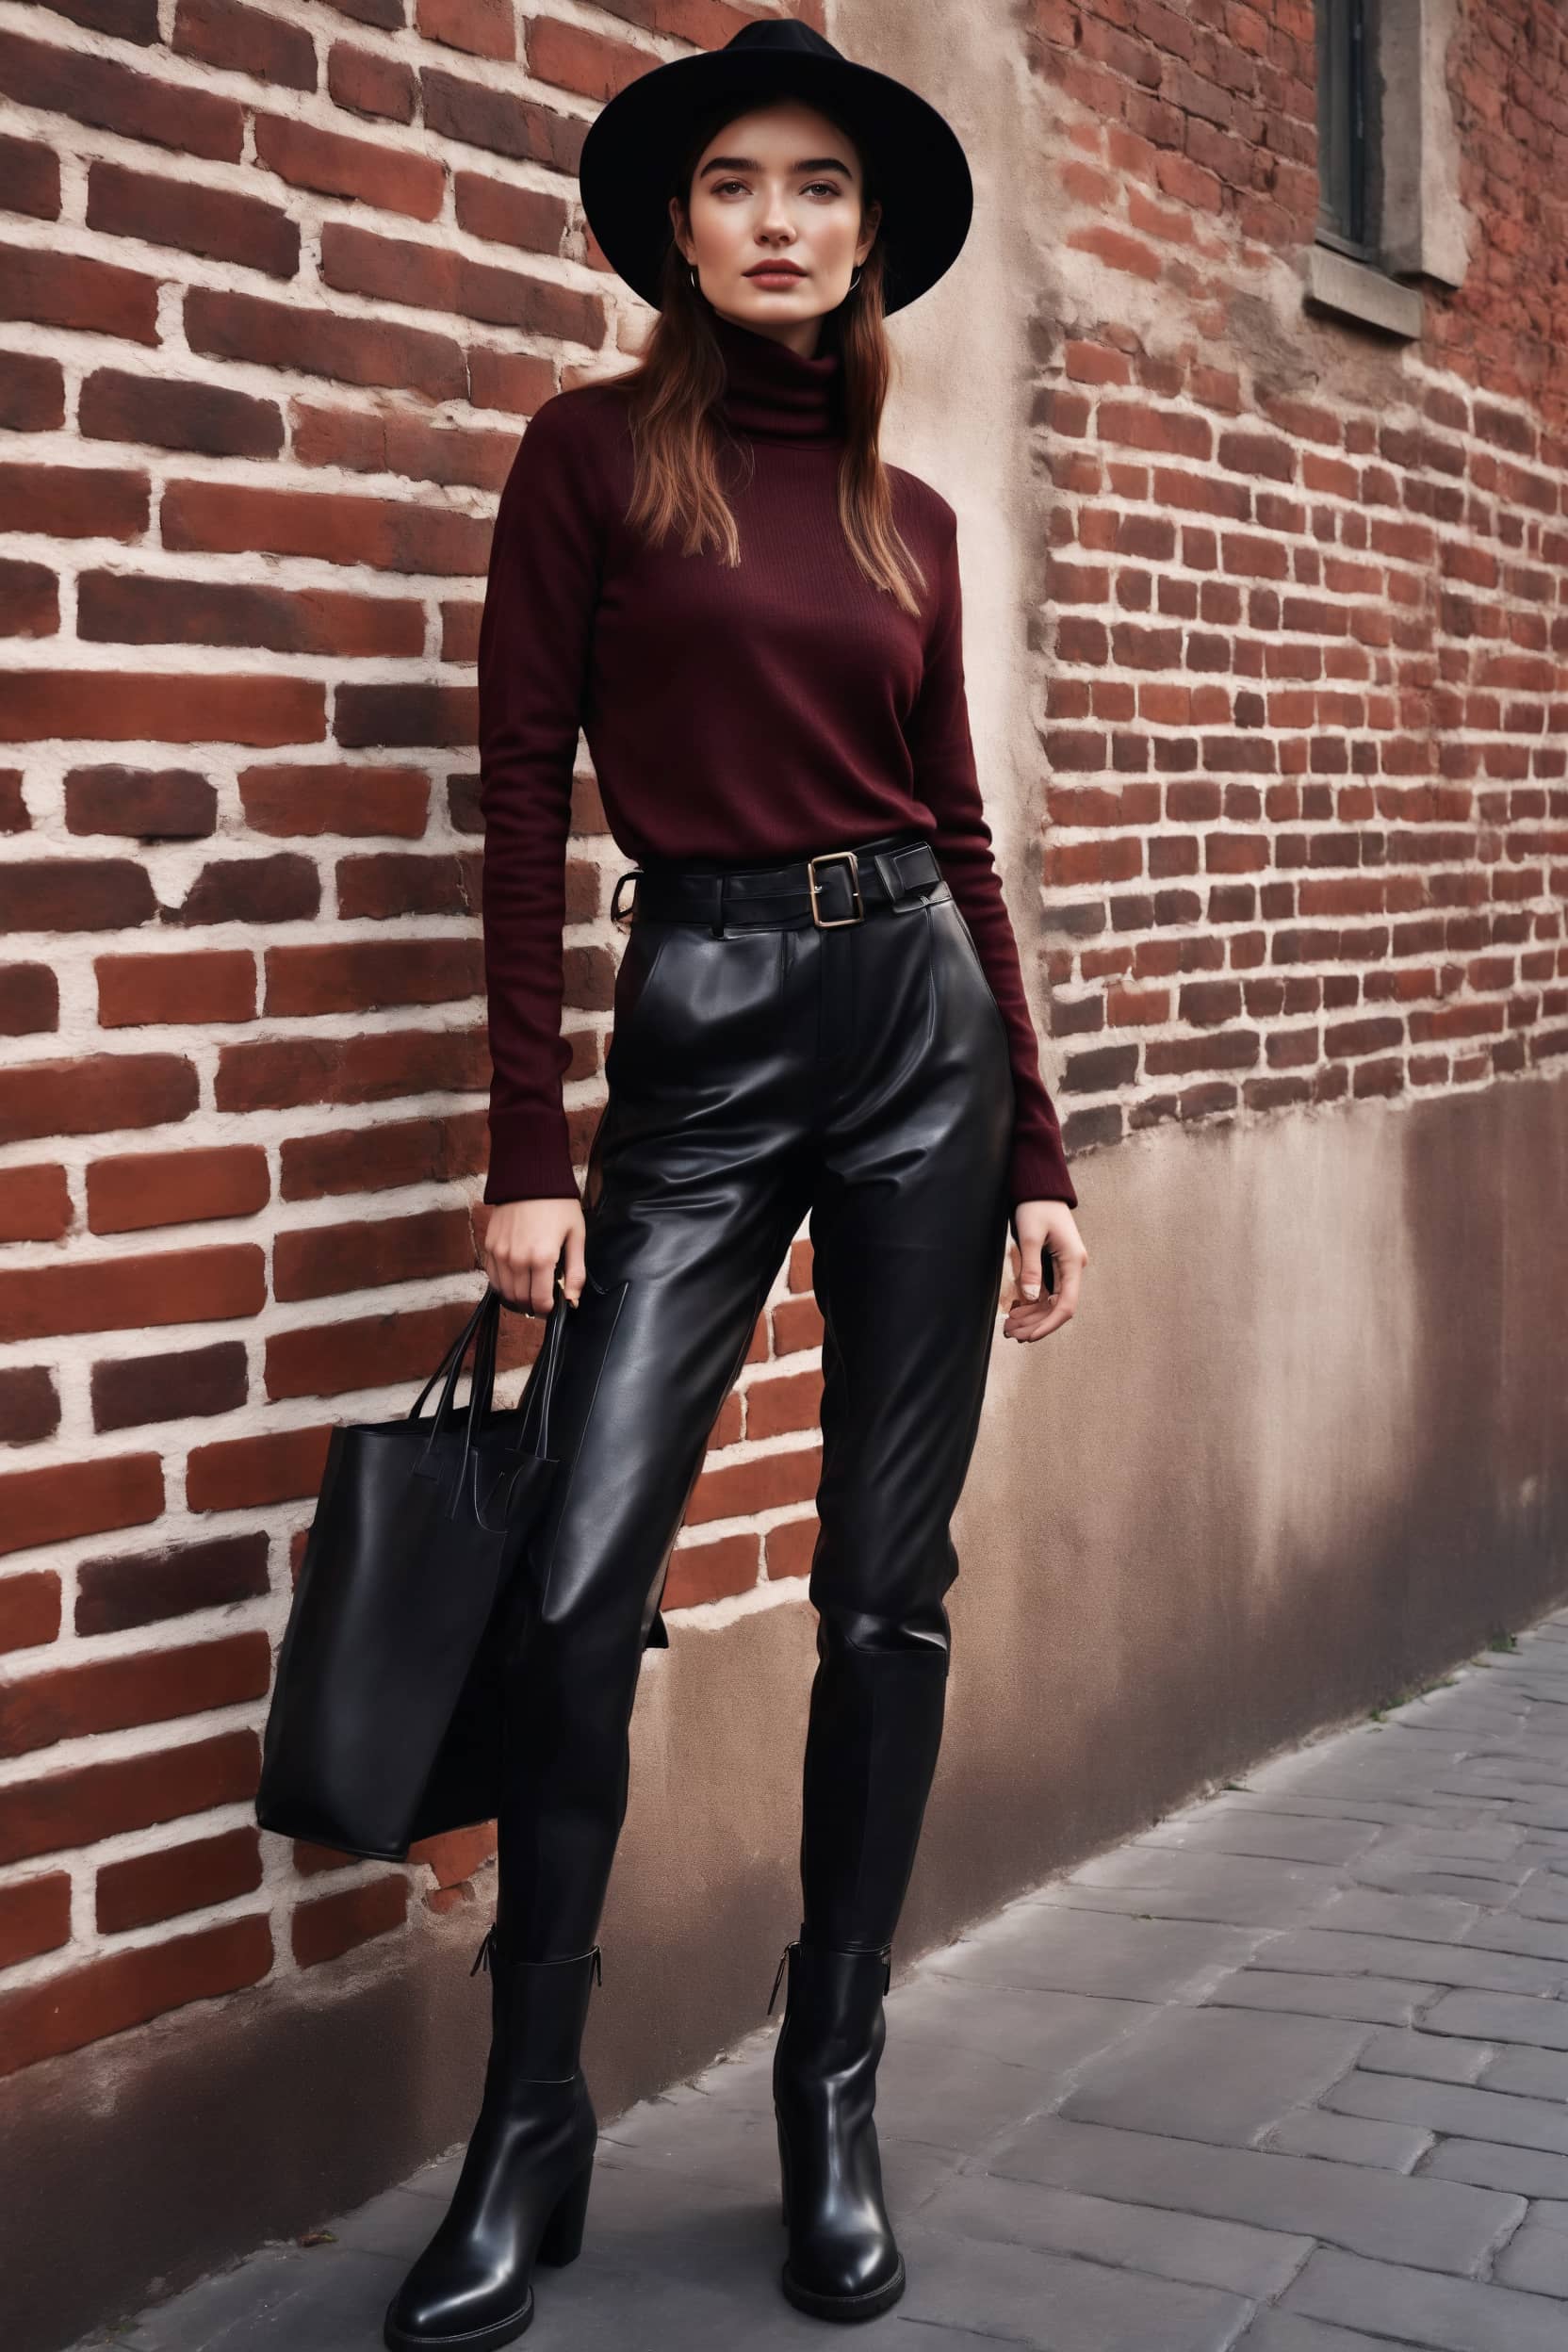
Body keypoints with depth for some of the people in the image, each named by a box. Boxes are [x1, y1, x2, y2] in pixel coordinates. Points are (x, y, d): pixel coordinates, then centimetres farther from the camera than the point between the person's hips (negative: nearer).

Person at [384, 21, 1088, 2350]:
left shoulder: (911, 517, 13)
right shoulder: (597, 449, 3)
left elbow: (961, 831, 14)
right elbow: (523, 797, -2)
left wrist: (1037, 1151, 9)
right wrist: (528, 1154, -8)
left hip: (918, 1015, 3)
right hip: (698, 1023, -3)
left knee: (889, 1587, 5)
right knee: (579, 1580, -9)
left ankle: (833, 2107, 19)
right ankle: (529, 2135, 9)